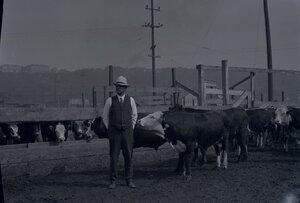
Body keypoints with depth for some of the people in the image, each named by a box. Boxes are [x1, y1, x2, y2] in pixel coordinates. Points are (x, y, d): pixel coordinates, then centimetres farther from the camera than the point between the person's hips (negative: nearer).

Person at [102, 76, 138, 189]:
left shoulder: (130, 100, 6)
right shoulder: (110, 101, 2)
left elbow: (134, 115, 18)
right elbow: (105, 116, 11)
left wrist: (131, 128, 11)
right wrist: (109, 129, 7)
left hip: (127, 132, 1)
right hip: (114, 132, -1)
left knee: (128, 156, 3)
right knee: (114, 156, -2)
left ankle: (129, 180, 12)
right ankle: (113, 181, 6)